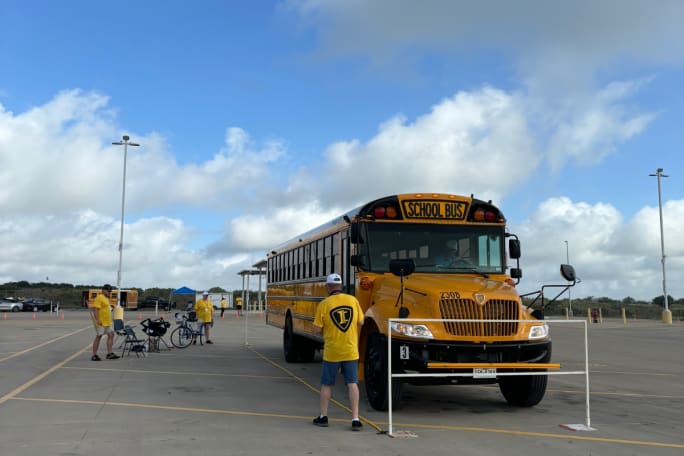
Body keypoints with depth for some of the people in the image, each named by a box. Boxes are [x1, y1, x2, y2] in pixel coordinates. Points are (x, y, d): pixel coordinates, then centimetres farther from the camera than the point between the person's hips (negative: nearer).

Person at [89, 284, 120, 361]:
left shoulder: (106, 298, 18)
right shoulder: (99, 298, -12)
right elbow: (95, 309, -21)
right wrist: (97, 320, -27)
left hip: (107, 322, 9)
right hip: (101, 322, -9)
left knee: (111, 335, 4)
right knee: (98, 337, -4)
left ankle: (109, 353, 4)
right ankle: (94, 355, 2)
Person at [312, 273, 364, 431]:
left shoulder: (324, 304, -10)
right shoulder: (353, 300, -2)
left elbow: (317, 330, -9)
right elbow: (360, 323, 4)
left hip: (331, 351, -2)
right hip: (351, 350, 2)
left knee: (326, 384, 13)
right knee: (352, 383, 6)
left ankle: (323, 417, 22)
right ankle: (355, 419, 2)